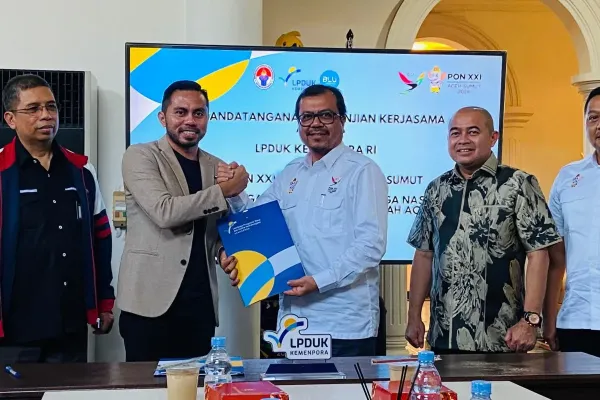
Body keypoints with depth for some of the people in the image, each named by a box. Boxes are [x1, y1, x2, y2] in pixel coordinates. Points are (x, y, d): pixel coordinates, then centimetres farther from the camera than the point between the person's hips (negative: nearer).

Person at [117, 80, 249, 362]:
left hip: (200, 304, 5)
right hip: (151, 301, -4)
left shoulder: (216, 167, 14)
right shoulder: (140, 156, -1)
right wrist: (224, 191, -9)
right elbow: (164, 211, -16)